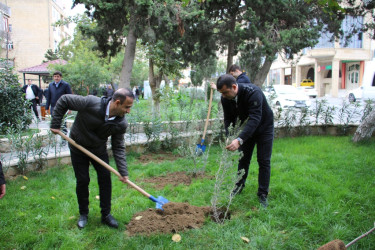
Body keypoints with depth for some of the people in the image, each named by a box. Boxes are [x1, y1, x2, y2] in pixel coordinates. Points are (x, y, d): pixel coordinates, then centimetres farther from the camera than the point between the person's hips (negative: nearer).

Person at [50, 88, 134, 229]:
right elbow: (64, 100, -21)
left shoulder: (121, 124, -21)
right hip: (78, 148, -3)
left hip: (99, 149, 3)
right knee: (82, 180, 1)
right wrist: (55, 125, -18)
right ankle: (83, 214, 23)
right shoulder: (91, 103, -34)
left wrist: (123, 172, -17)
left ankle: (106, 215, 16)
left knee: (105, 179, 0)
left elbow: (118, 148, -12)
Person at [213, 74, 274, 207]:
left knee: (264, 161, -1)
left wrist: (239, 140, -55)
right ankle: (239, 186, 30)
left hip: (263, 127, -5)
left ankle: (263, 194, 11)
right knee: (243, 158, 11)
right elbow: (228, 118, -9)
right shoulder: (226, 98, -18)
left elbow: (255, 118, -45)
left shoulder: (253, 92, -38)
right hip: (246, 128, 5)